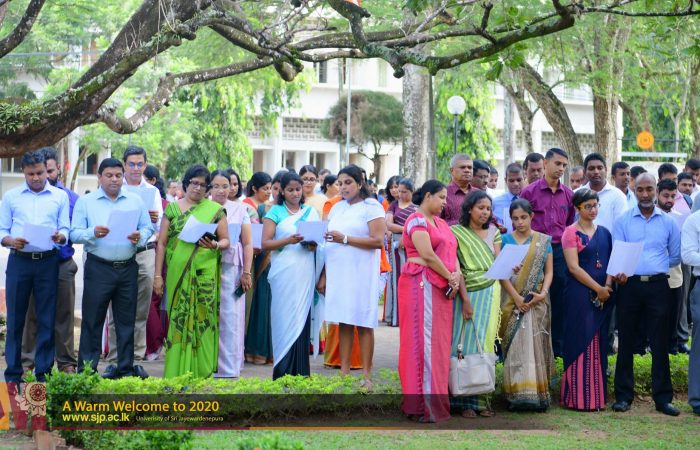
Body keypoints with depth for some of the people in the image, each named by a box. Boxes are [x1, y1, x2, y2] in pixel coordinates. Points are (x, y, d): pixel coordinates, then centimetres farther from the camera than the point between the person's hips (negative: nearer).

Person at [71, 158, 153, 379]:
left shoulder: (135, 201, 9)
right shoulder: (86, 202, 3)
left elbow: (148, 227, 9)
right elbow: (75, 233, -3)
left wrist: (140, 237, -12)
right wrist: (93, 233, -21)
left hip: (128, 268, 3)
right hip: (98, 268, -3)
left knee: (126, 320, 9)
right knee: (92, 320, 0)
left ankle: (126, 367, 17)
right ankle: (86, 368, 5)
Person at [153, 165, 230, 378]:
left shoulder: (215, 210, 5)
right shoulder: (173, 208, 7)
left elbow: (226, 240, 7)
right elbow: (162, 243, 6)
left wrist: (215, 245, -17)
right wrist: (158, 275, 1)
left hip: (205, 274, -1)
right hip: (178, 273, 1)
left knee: (202, 320, -1)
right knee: (178, 321, 1)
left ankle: (202, 373, 6)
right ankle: (176, 372, 7)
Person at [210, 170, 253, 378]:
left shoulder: (239, 209, 9)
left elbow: (248, 243, 8)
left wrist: (247, 272, 1)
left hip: (231, 269, 1)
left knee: (230, 318, -1)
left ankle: (229, 368, 3)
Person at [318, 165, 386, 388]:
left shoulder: (371, 207, -2)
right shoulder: (337, 208, 16)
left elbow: (378, 241, -13)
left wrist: (345, 239, -16)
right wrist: (323, 276, 12)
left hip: (360, 274, -5)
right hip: (337, 273, 5)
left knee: (363, 323, -3)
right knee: (343, 322, 5)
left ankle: (366, 375, -1)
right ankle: (344, 372, 8)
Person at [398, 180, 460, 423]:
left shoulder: (441, 223, 20)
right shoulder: (417, 220, -8)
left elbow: (452, 252, 14)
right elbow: (427, 255, -15)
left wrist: (456, 275, -5)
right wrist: (450, 278, -8)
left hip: (442, 288, 9)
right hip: (422, 284, -9)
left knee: (439, 343, 7)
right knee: (423, 341, -8)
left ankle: (436, 398, 10)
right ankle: (423, 405, -7)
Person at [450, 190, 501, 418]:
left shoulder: (494, 233, 12)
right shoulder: (456, 232, 0)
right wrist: (465, 299, -15)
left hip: (489, 292, 3)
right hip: (466, 293, -3)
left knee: (484, 343, 0)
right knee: (464, 344, -5)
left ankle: (481, 399, 4)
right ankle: (465, 401, -2)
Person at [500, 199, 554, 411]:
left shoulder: (544, 241, 8)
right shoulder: (505, 240, 5)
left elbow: (549, 271, 6)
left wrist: (543, 293, -12)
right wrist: (516, 297, -13)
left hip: (537, 301, 1)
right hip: (512, 300, -1)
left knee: (536, 344, -2)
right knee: (515, 345, -5)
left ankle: (538, 393, 0)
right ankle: (517, 395, -5)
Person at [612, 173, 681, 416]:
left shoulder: (668, 222, 7)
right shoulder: (623, 221, 4)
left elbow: (675, 257, 12)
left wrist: (656, 267, 2)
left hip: (658, 285, 0)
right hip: (630, 285, 0)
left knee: (659, 343, 2)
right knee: (626, 341, 5)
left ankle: (663, 397, 8)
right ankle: (623, 395, 13)